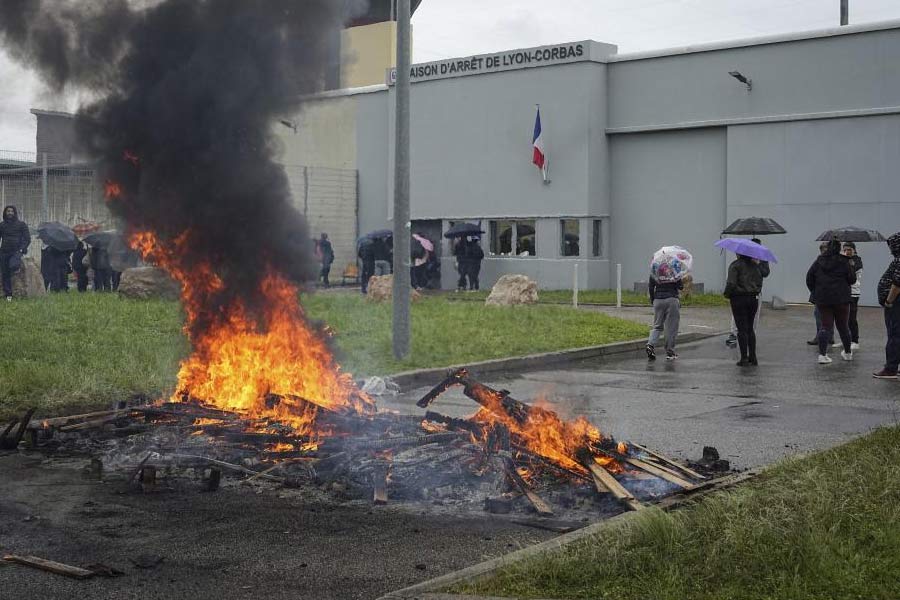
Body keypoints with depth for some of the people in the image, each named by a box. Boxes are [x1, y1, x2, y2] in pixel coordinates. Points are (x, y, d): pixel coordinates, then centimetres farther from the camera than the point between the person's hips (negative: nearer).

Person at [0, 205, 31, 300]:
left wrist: (21, 249, -9)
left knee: (13, 266, -34)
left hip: (17, 251, -3)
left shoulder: (21, 224, 6)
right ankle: (8, 294, 7)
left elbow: (27, 239, 4)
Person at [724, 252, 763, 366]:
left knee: (742, 329, -2)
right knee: (750, 328, 15)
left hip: (739, 298, -6)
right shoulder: (755, 264, 8)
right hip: (753, 298, 6)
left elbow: (731, 283, -18)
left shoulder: (735, 265, -11)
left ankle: (744, 358, -2)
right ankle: (753, 357, 15)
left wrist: (727, 294, -3)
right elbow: (760, 281, 9)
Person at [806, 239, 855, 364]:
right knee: (843, 326, 12)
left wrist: (814, 293, 16)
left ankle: (822, 354, -12)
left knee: (825, 326, 3)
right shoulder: (843, 262, -6)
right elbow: (852, 279, -4)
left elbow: (809, 278, 6)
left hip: (822, 299, 2)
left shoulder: (819, 261, 4)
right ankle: (847, 353, 27)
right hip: (841, 299, -2)